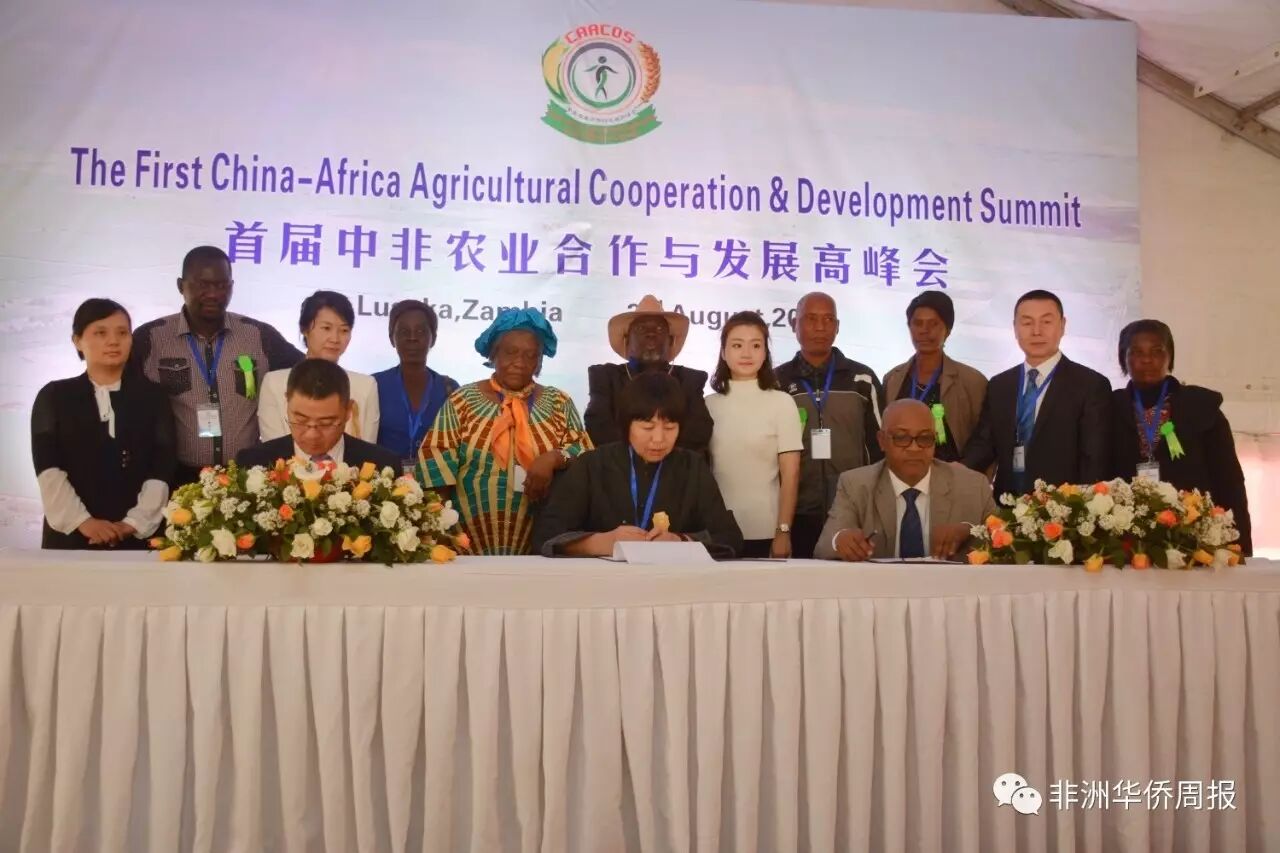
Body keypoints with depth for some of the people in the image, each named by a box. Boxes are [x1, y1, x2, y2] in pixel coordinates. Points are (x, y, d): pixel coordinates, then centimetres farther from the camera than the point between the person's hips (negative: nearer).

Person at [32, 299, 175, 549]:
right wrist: (82, 521, -14)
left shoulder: (152, 396, 7)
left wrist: (135, 523, -13)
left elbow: (161, 468, -2)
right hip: (71, 536, 0)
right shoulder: (53, 396, 7)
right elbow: (49, 469, -3)